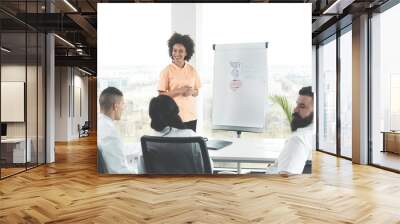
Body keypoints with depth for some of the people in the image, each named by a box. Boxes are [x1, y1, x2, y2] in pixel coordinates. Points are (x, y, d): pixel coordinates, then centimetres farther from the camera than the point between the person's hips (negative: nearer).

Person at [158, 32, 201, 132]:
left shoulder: (192, 70, 5)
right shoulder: (167, 71, -5)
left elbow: (197, 92, 12)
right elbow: (161, 95, -6)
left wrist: (191, 92, -9)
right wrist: (179, 91, -17)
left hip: (191, 116, 4)